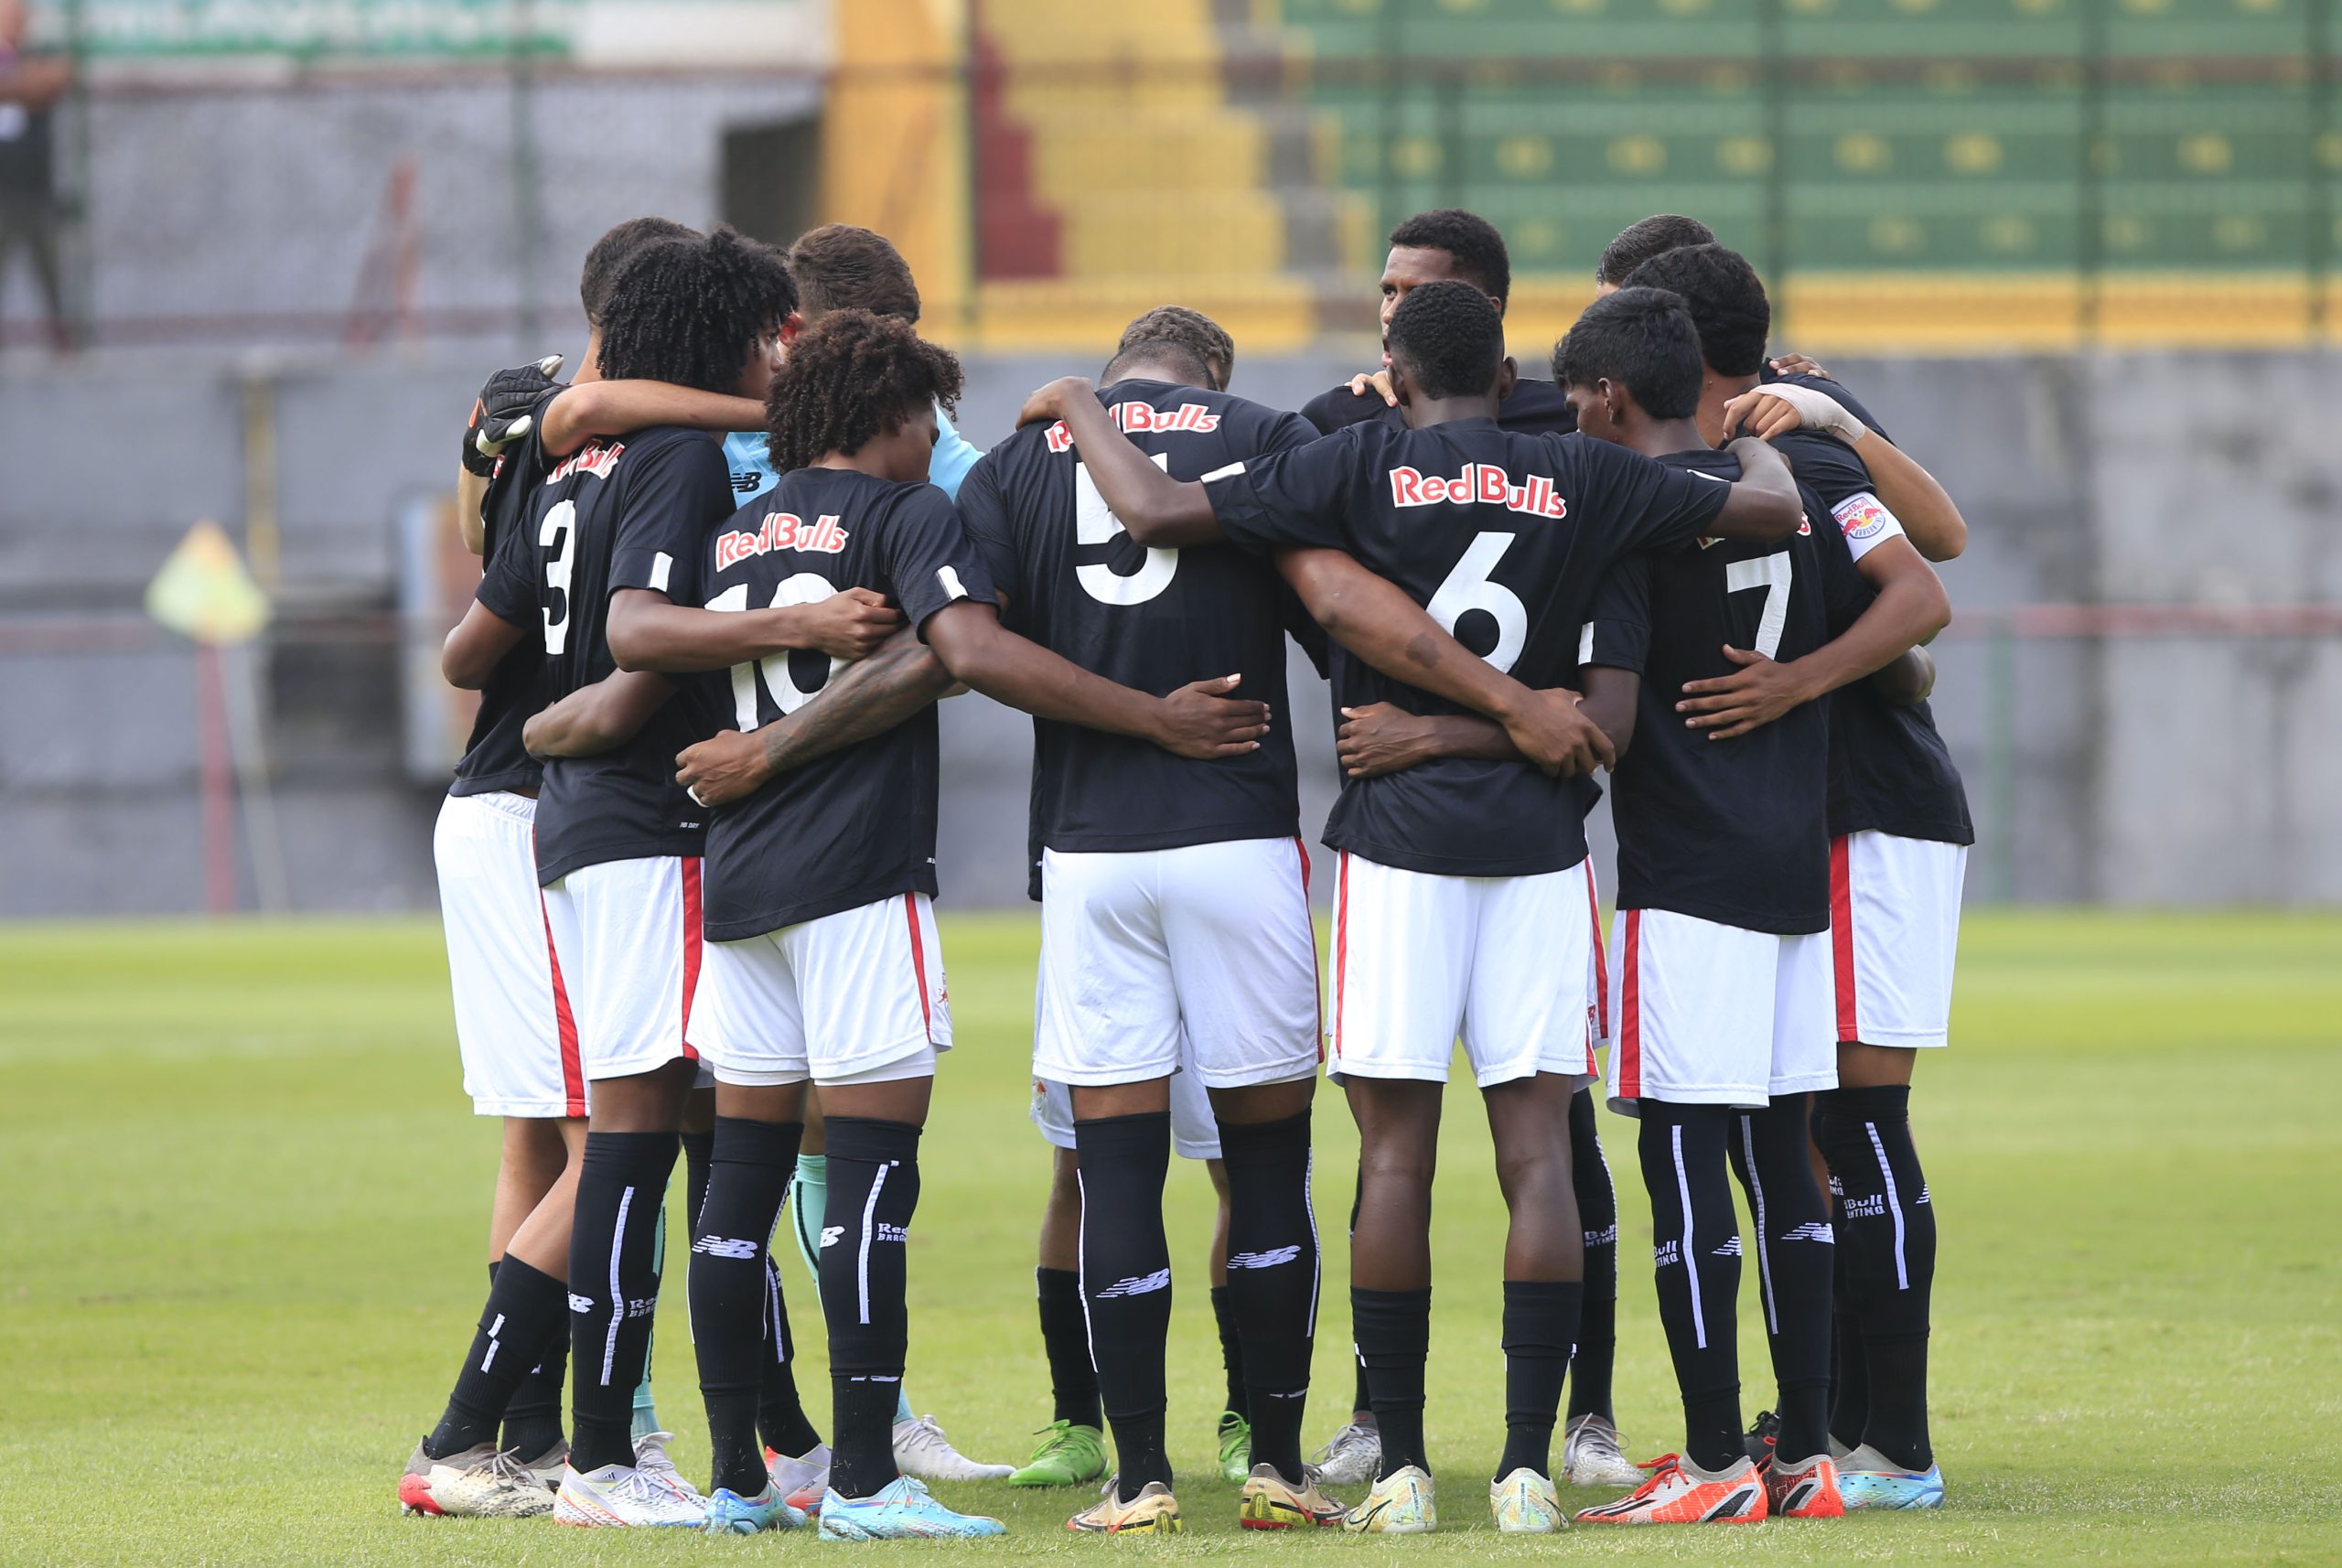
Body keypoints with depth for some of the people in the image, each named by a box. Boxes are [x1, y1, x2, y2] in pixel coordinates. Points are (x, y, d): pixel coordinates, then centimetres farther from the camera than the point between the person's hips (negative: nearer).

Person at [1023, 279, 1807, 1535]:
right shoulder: (1581, 480, 4)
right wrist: (1763, 435, 33)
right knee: (1536, 1153, 1)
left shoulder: (1361, 466, -3)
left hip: (1397, 841, -2)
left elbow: (1157, 512, -8)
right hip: (1538, 841, 2)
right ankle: (1527, 1466, -4)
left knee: (1395, 1156, 2)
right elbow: (1771, 510, 11)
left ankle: (1401, 1469, 2)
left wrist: (1077, 408, 9)